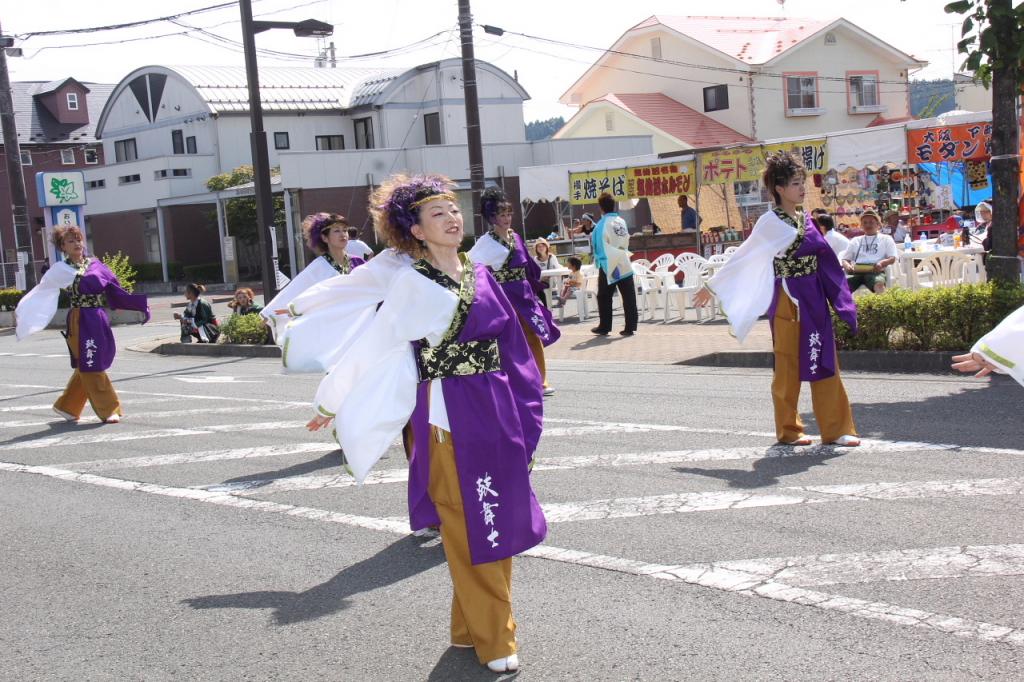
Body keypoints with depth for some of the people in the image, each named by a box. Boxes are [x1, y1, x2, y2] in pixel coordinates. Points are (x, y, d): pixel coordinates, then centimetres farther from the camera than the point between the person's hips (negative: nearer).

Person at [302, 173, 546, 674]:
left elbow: (512, 348, 10)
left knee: (498, 526, 12)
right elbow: (370, 347, -2)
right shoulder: (410, 282, -6)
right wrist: (330, 403, 2)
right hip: (449, 419, -5)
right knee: (469, 530, 3)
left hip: (498, 415, 6)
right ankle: (492, 641, 17)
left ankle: (469, 627, 30)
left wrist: (523, 418, 8)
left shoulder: (480, 275, 8)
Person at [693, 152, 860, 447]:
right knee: (789, 366, 3)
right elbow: (742, 257, -4)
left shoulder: (804, 220, 11)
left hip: (814, 300, 7)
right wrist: (712, 286, -3)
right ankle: (788, 430, 15)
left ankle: (836, 428, 11)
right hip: (789, 301, -7)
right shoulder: (771, 222, -9)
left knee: (824, 363, 6)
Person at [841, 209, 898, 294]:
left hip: (876, 271, -2)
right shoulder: (855, 240, 30)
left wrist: (882, 263, -13)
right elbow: (845, 259, 23)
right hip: (856, 271, 2)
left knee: (879, 284, -40)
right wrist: (847, 266, -4)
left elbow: (892, 258, 12)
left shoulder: (886, 239, 23)